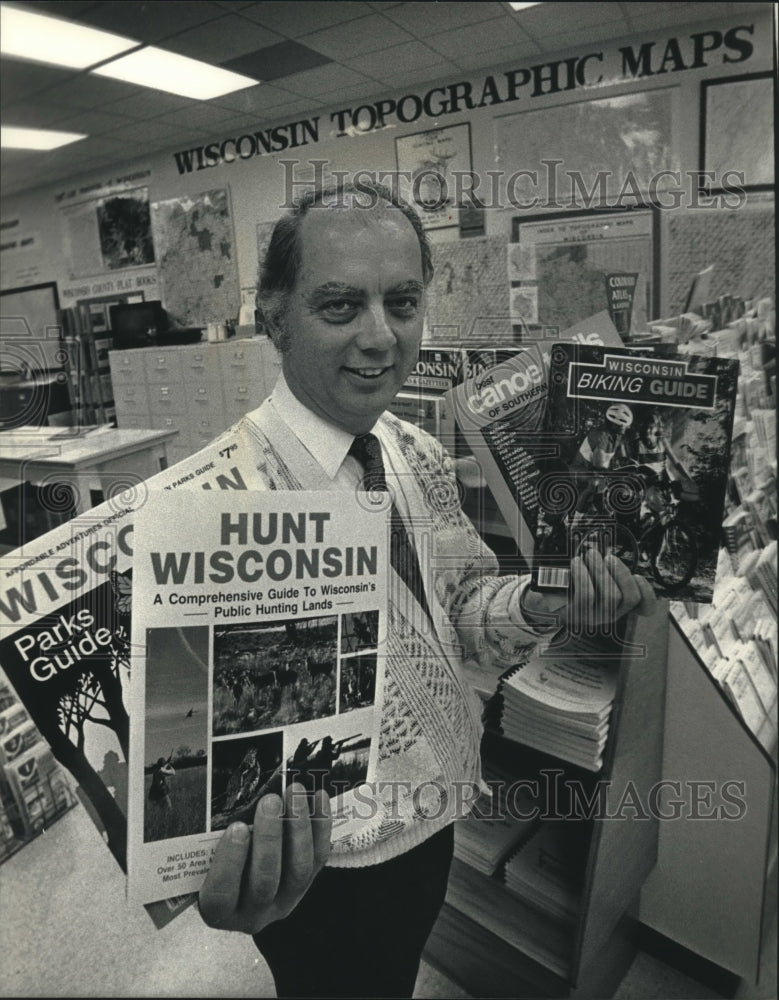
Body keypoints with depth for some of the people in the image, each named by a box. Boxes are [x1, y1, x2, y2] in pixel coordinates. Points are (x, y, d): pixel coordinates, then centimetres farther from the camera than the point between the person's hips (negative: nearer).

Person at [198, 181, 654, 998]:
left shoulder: (420, 456, -6)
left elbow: (459, 600, 2)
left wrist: (537, 602, -19)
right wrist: (225, 870, -48)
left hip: (435, 824, 6)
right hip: (324, 866, -5)